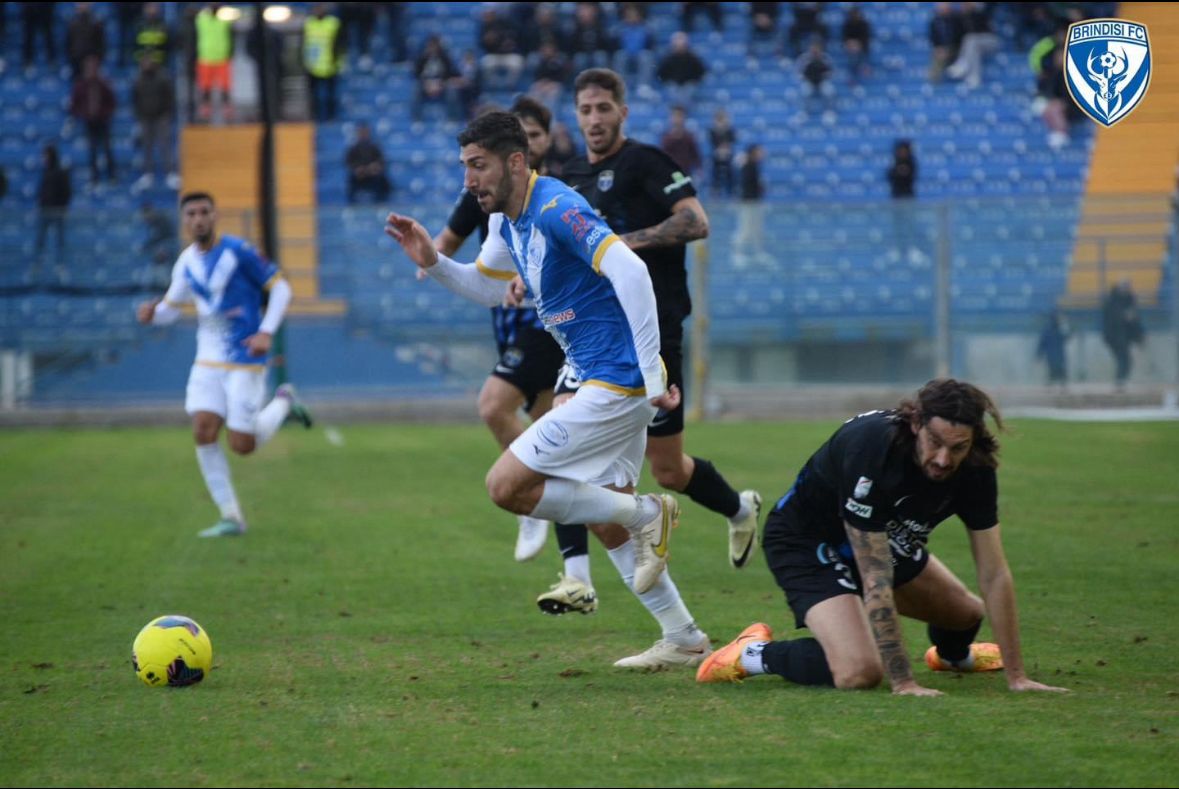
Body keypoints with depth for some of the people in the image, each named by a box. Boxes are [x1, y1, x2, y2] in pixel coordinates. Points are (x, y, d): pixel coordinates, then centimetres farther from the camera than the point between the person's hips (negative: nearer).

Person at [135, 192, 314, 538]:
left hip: (245, 362, -5)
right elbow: (170, 308, 15)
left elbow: (281, 288, -8)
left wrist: (266, 333, -19)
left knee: (242, 445, -6)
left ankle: (283, 402, 25)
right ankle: (231, 517, -2)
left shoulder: (238, 252, -13)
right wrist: (151, 312, -8)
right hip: (208, 362, 5)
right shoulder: (187, 262, 4)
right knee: (203, 432, -11)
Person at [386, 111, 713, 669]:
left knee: (505, 487, -10)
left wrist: (652, 375, -32)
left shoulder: (556, 209, -19)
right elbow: (487, 288, 29)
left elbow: (630, 271, -29)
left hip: (618, 384, -10)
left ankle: (647, 514, -3)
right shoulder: (507, 221, 11)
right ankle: (685, 643, 21)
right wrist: (432, 262, 9)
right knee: (608, 525, 16)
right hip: (605, 384, 10)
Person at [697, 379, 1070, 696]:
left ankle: (953, 654, 59)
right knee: (860, 672, -28)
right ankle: (756, 653, -1)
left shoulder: (974, 469, -20)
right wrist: (903, 682, -38)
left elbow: (994, 575, -13)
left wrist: (1016, 675, -16)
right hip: (807, 543, -7)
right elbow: (876, 581, -37)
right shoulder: (873, 453, -39)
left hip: (887, 541, 7)